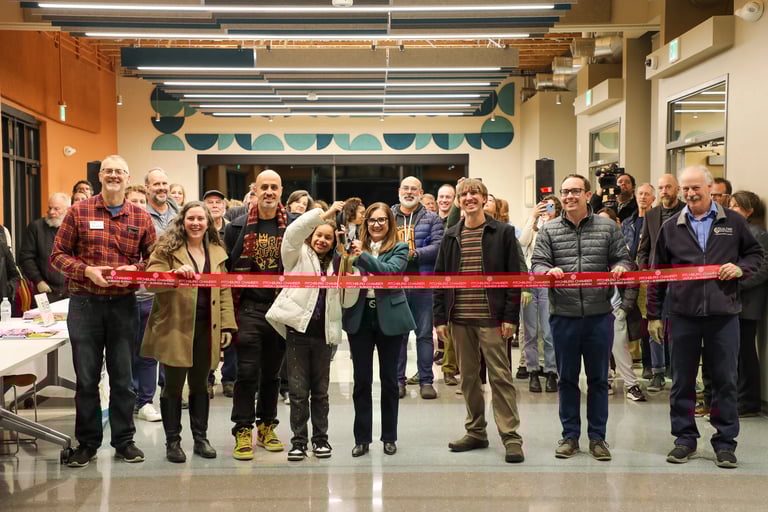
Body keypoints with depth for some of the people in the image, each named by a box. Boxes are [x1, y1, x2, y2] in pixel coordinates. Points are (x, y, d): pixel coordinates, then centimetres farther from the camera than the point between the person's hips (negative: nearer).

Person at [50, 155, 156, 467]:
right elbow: (58, 255, 1)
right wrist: (87, 271, -15)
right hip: (84, 304, -1)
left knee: (123, 378, 9)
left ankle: (124, 440, 22)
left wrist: (135, 269, -12)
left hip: (124, 305, 1)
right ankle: (87, 442, 20)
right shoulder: (79, 212, 1)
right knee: (86, 377, 7)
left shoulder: (141, 218, 5)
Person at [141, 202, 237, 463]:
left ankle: (201, 438, 23)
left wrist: (227, 325, 5)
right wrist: (175, 274, -31)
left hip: (206, 329, 4)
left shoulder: (217, 252, 11)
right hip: (176, 328, -4)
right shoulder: (167, 248, -2)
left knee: (200, 385, 12)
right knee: (174, 385, 3)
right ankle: (172, 441, 14)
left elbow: (224, 291, 12)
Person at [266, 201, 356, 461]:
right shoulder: (299, 255, 7)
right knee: (299, 390, 0)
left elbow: (348, 301, 10)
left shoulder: (336, 266, 16)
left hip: (323, 333, 3)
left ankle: (320, 439, 21)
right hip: (298, 329, -3)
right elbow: (293, 231, -14)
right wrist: (326, 213, -14)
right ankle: (299, 441, 10)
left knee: (320, 390, 10)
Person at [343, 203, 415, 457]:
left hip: (388, 317, -1)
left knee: (389, 379, 8)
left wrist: (363, 255, -26)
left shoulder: (399, 249, 1)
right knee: (361, 380, 5)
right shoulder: (356, 246, 6)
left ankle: (389, 437, 20)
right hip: (360, 317, 2)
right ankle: (362, 438, 15)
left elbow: (390, 271, -18)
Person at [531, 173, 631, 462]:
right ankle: (570, 436, 21)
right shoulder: (548, 230, 6)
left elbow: (622, 259, 7)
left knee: (598, 378, 8)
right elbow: (537, 264, 0)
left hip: (599, 315, 0)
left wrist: (620, 268, -15)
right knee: (567, 378, 9)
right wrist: (549, 271, -22)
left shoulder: (608, 228, 6)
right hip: (563, 316, 0)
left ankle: (597, 437, 20)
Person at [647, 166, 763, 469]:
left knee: (726, 380, 5)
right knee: (682, 381, 7)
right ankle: (685, 438, 20)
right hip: (684, 316, 1)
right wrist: (654, 314, 7)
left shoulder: (733, 222, 4)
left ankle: (725, 442, 17)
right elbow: (657, 274, 9)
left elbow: (755, 253, 13)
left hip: (724, 315, -1)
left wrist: (741, 267, -10)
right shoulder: (671, 228, 7)